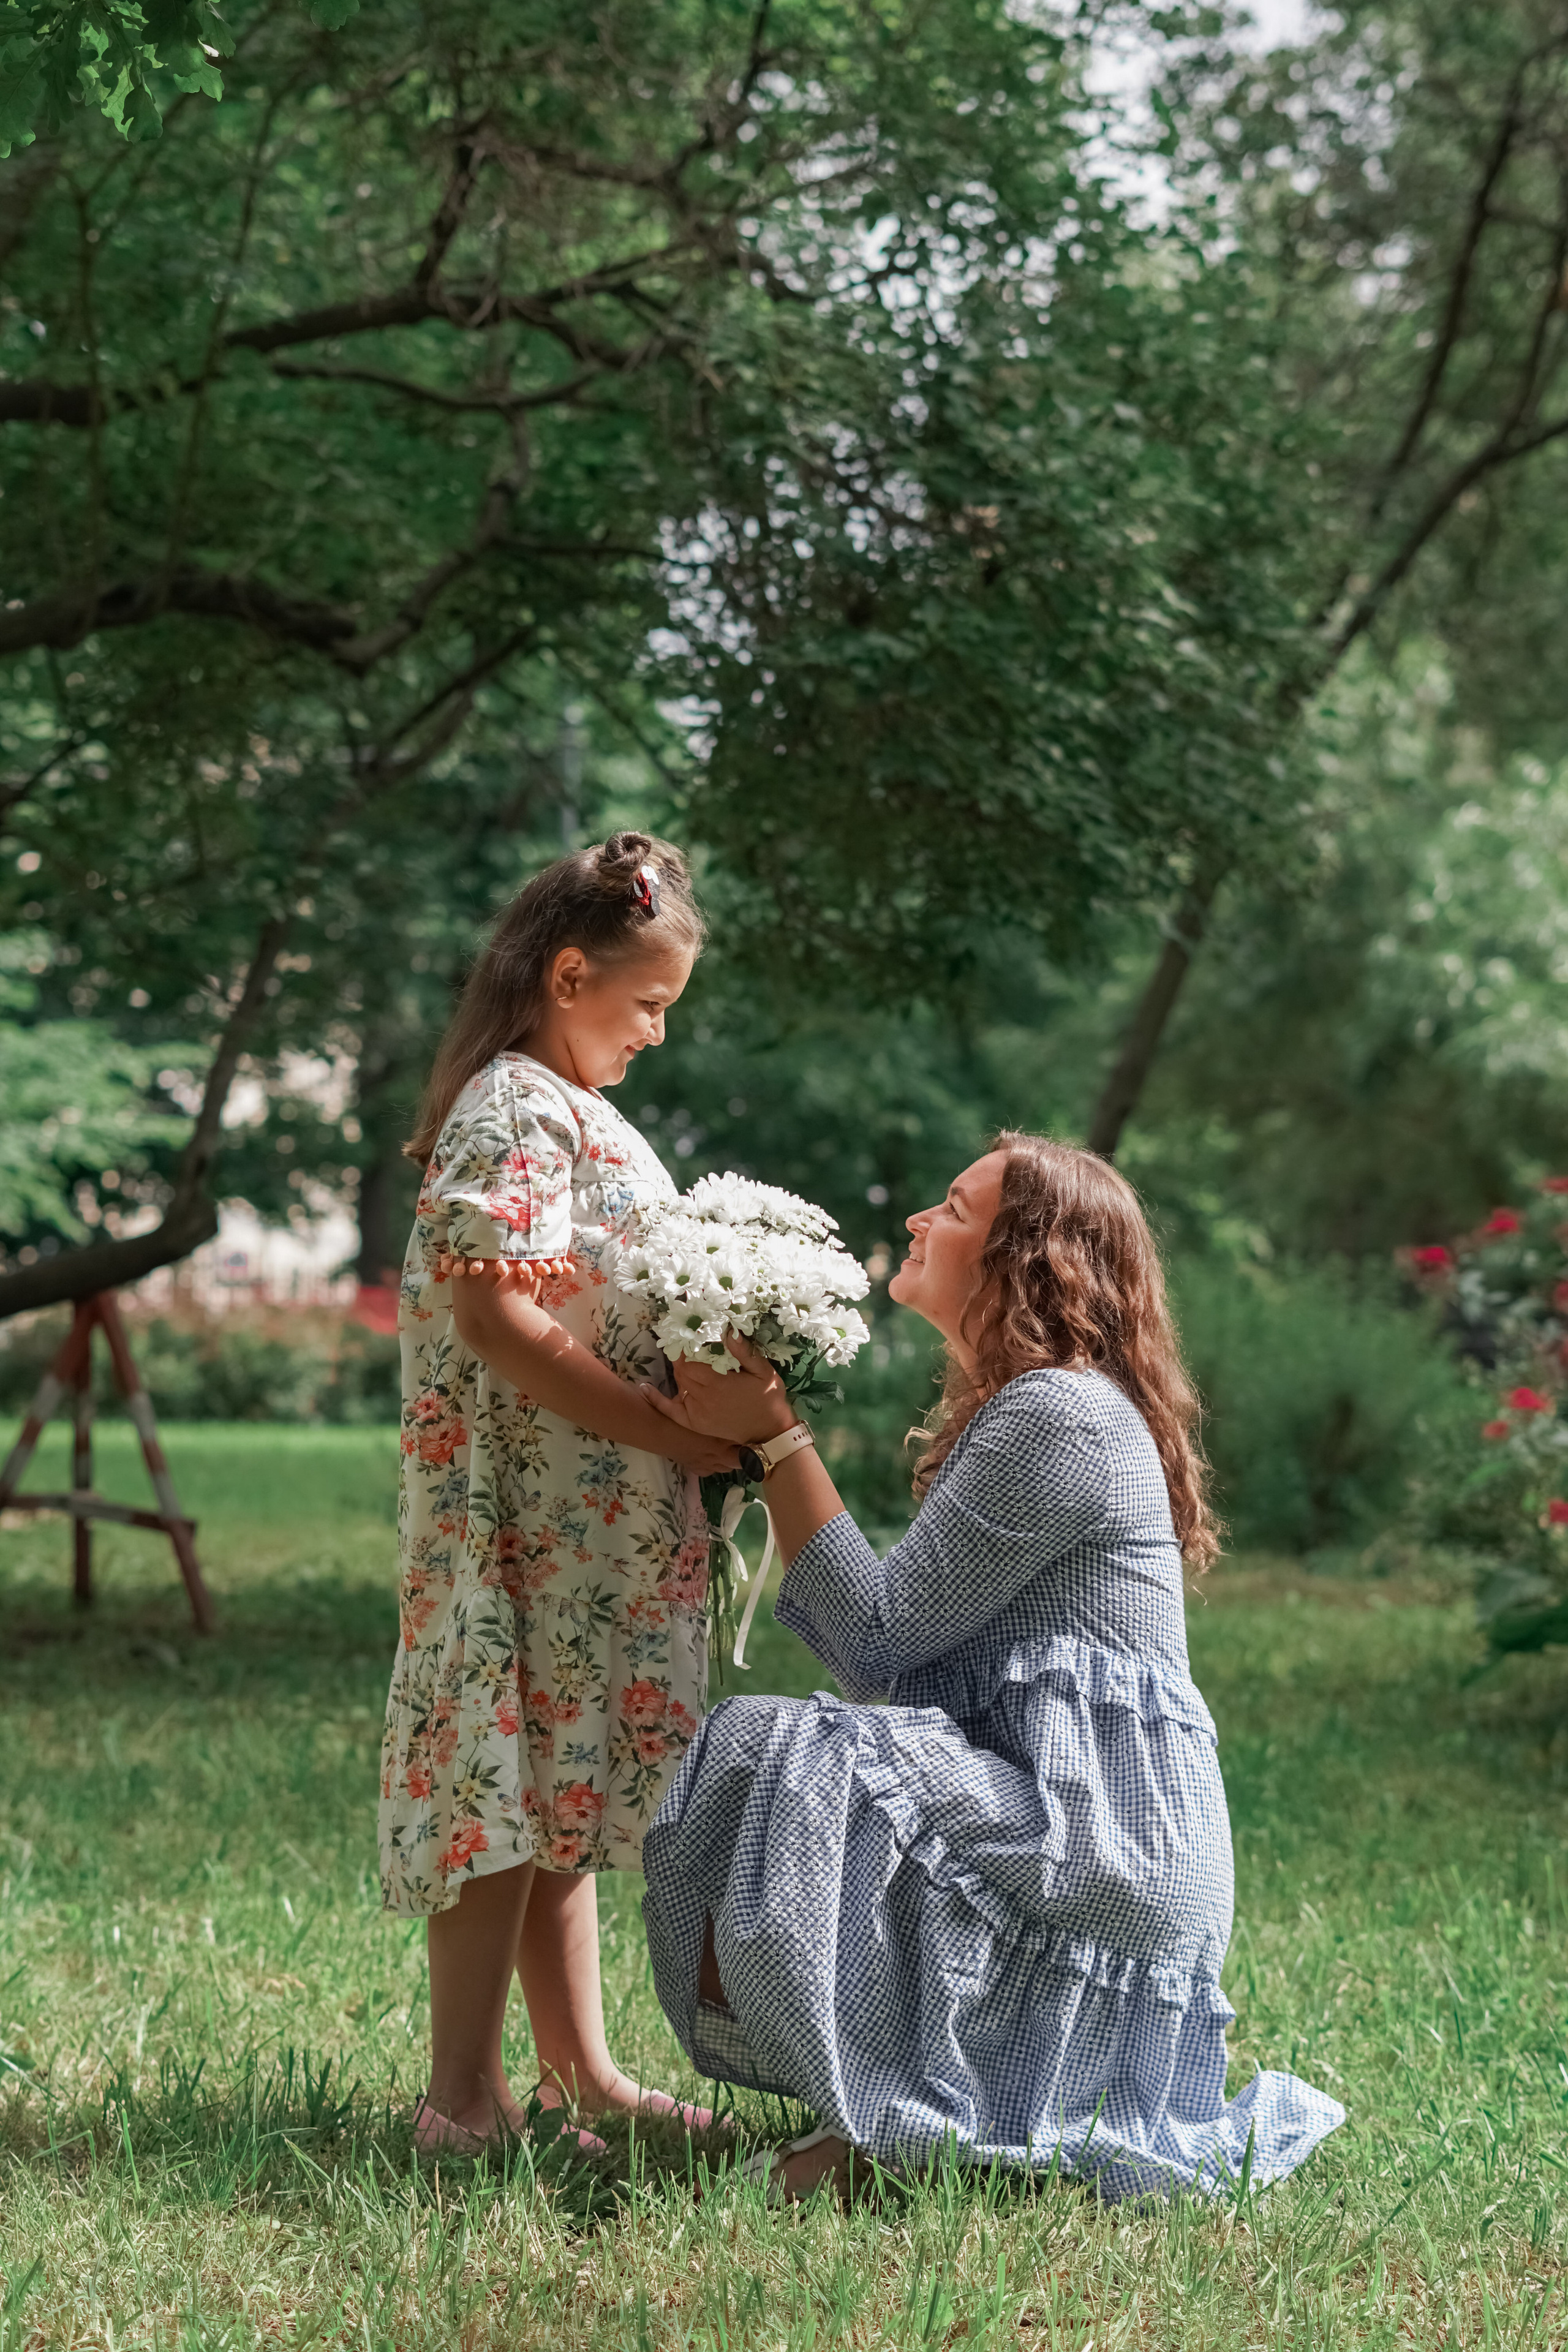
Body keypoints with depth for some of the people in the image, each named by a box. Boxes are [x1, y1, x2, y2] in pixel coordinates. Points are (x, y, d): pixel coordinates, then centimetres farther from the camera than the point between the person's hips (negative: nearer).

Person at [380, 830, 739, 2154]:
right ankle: (465, 2098, 0)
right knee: (509, 1791, -5)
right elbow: (498, 1321, -22)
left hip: (601, 1525, 10)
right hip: (537, 1518, -10)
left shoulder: (575, 1112, 18)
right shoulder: (515, 1115, -14)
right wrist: (675, 1435, -21)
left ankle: (580, 2069, 23)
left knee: (563, 1795, 14)